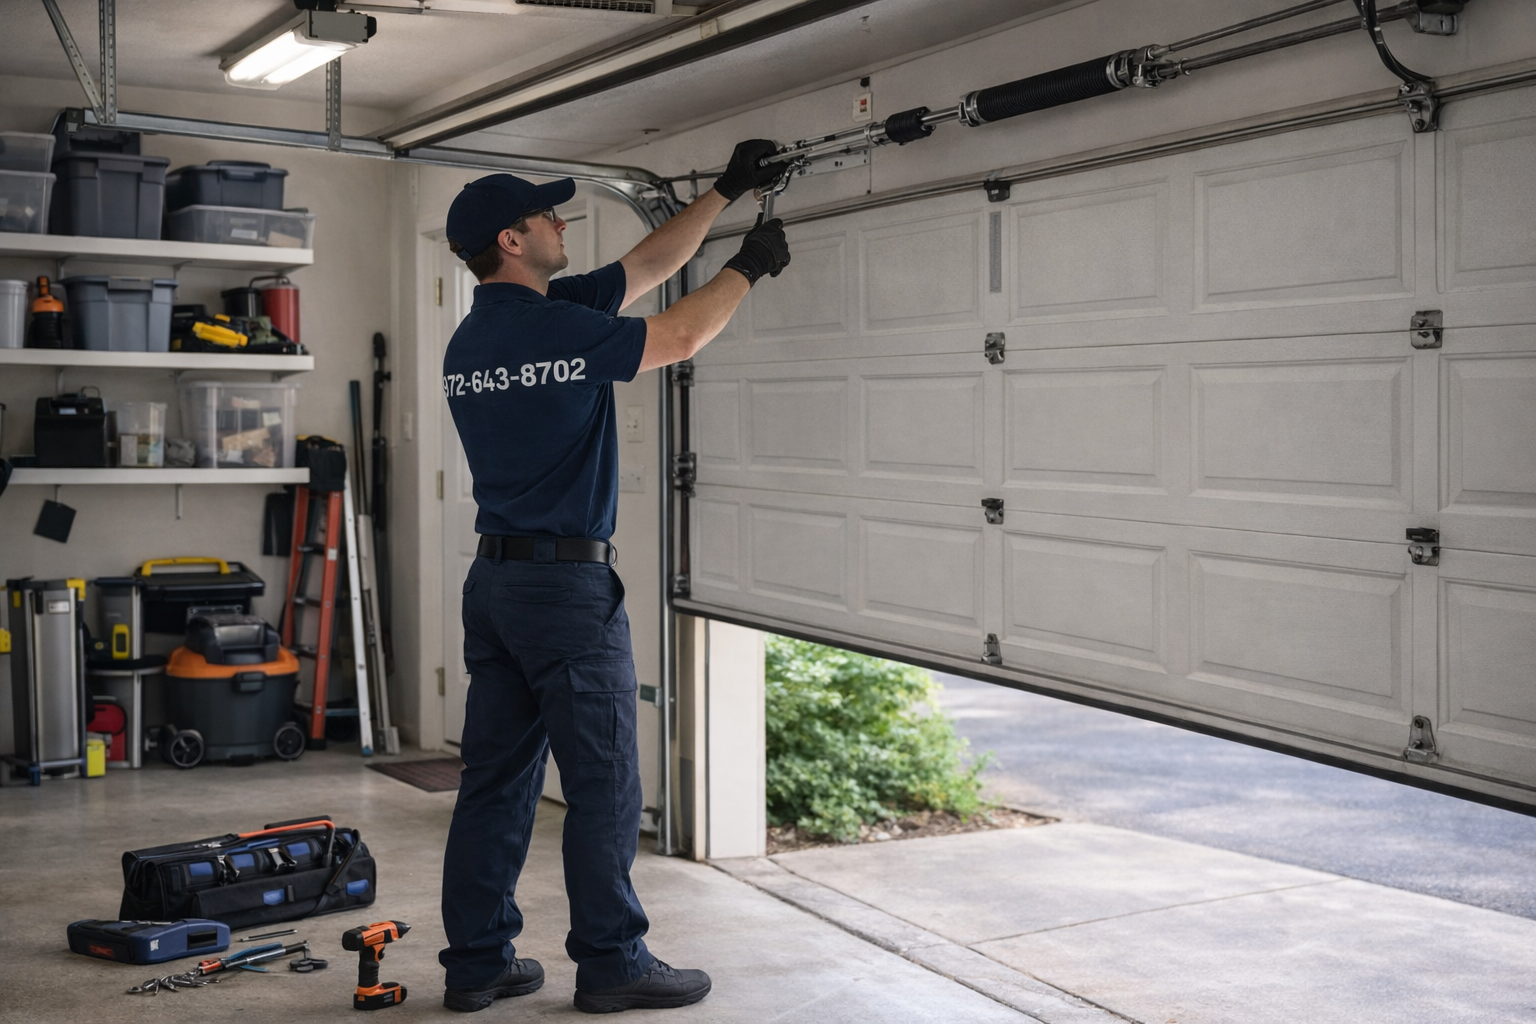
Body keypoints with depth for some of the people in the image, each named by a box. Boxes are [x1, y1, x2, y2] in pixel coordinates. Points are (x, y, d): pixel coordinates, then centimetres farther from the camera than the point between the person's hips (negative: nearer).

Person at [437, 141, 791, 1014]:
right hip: (568, 582, -9)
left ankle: (478, 961, 17)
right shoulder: (559, 328, -16)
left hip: (495, 579, 9)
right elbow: (682, 336, -10)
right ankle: (611, 964, 11)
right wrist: (751, 267, 7)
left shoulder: (469, 341, 11)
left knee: (497, 781, 11)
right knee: (605, 788, 2)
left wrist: (725, 194, 19)